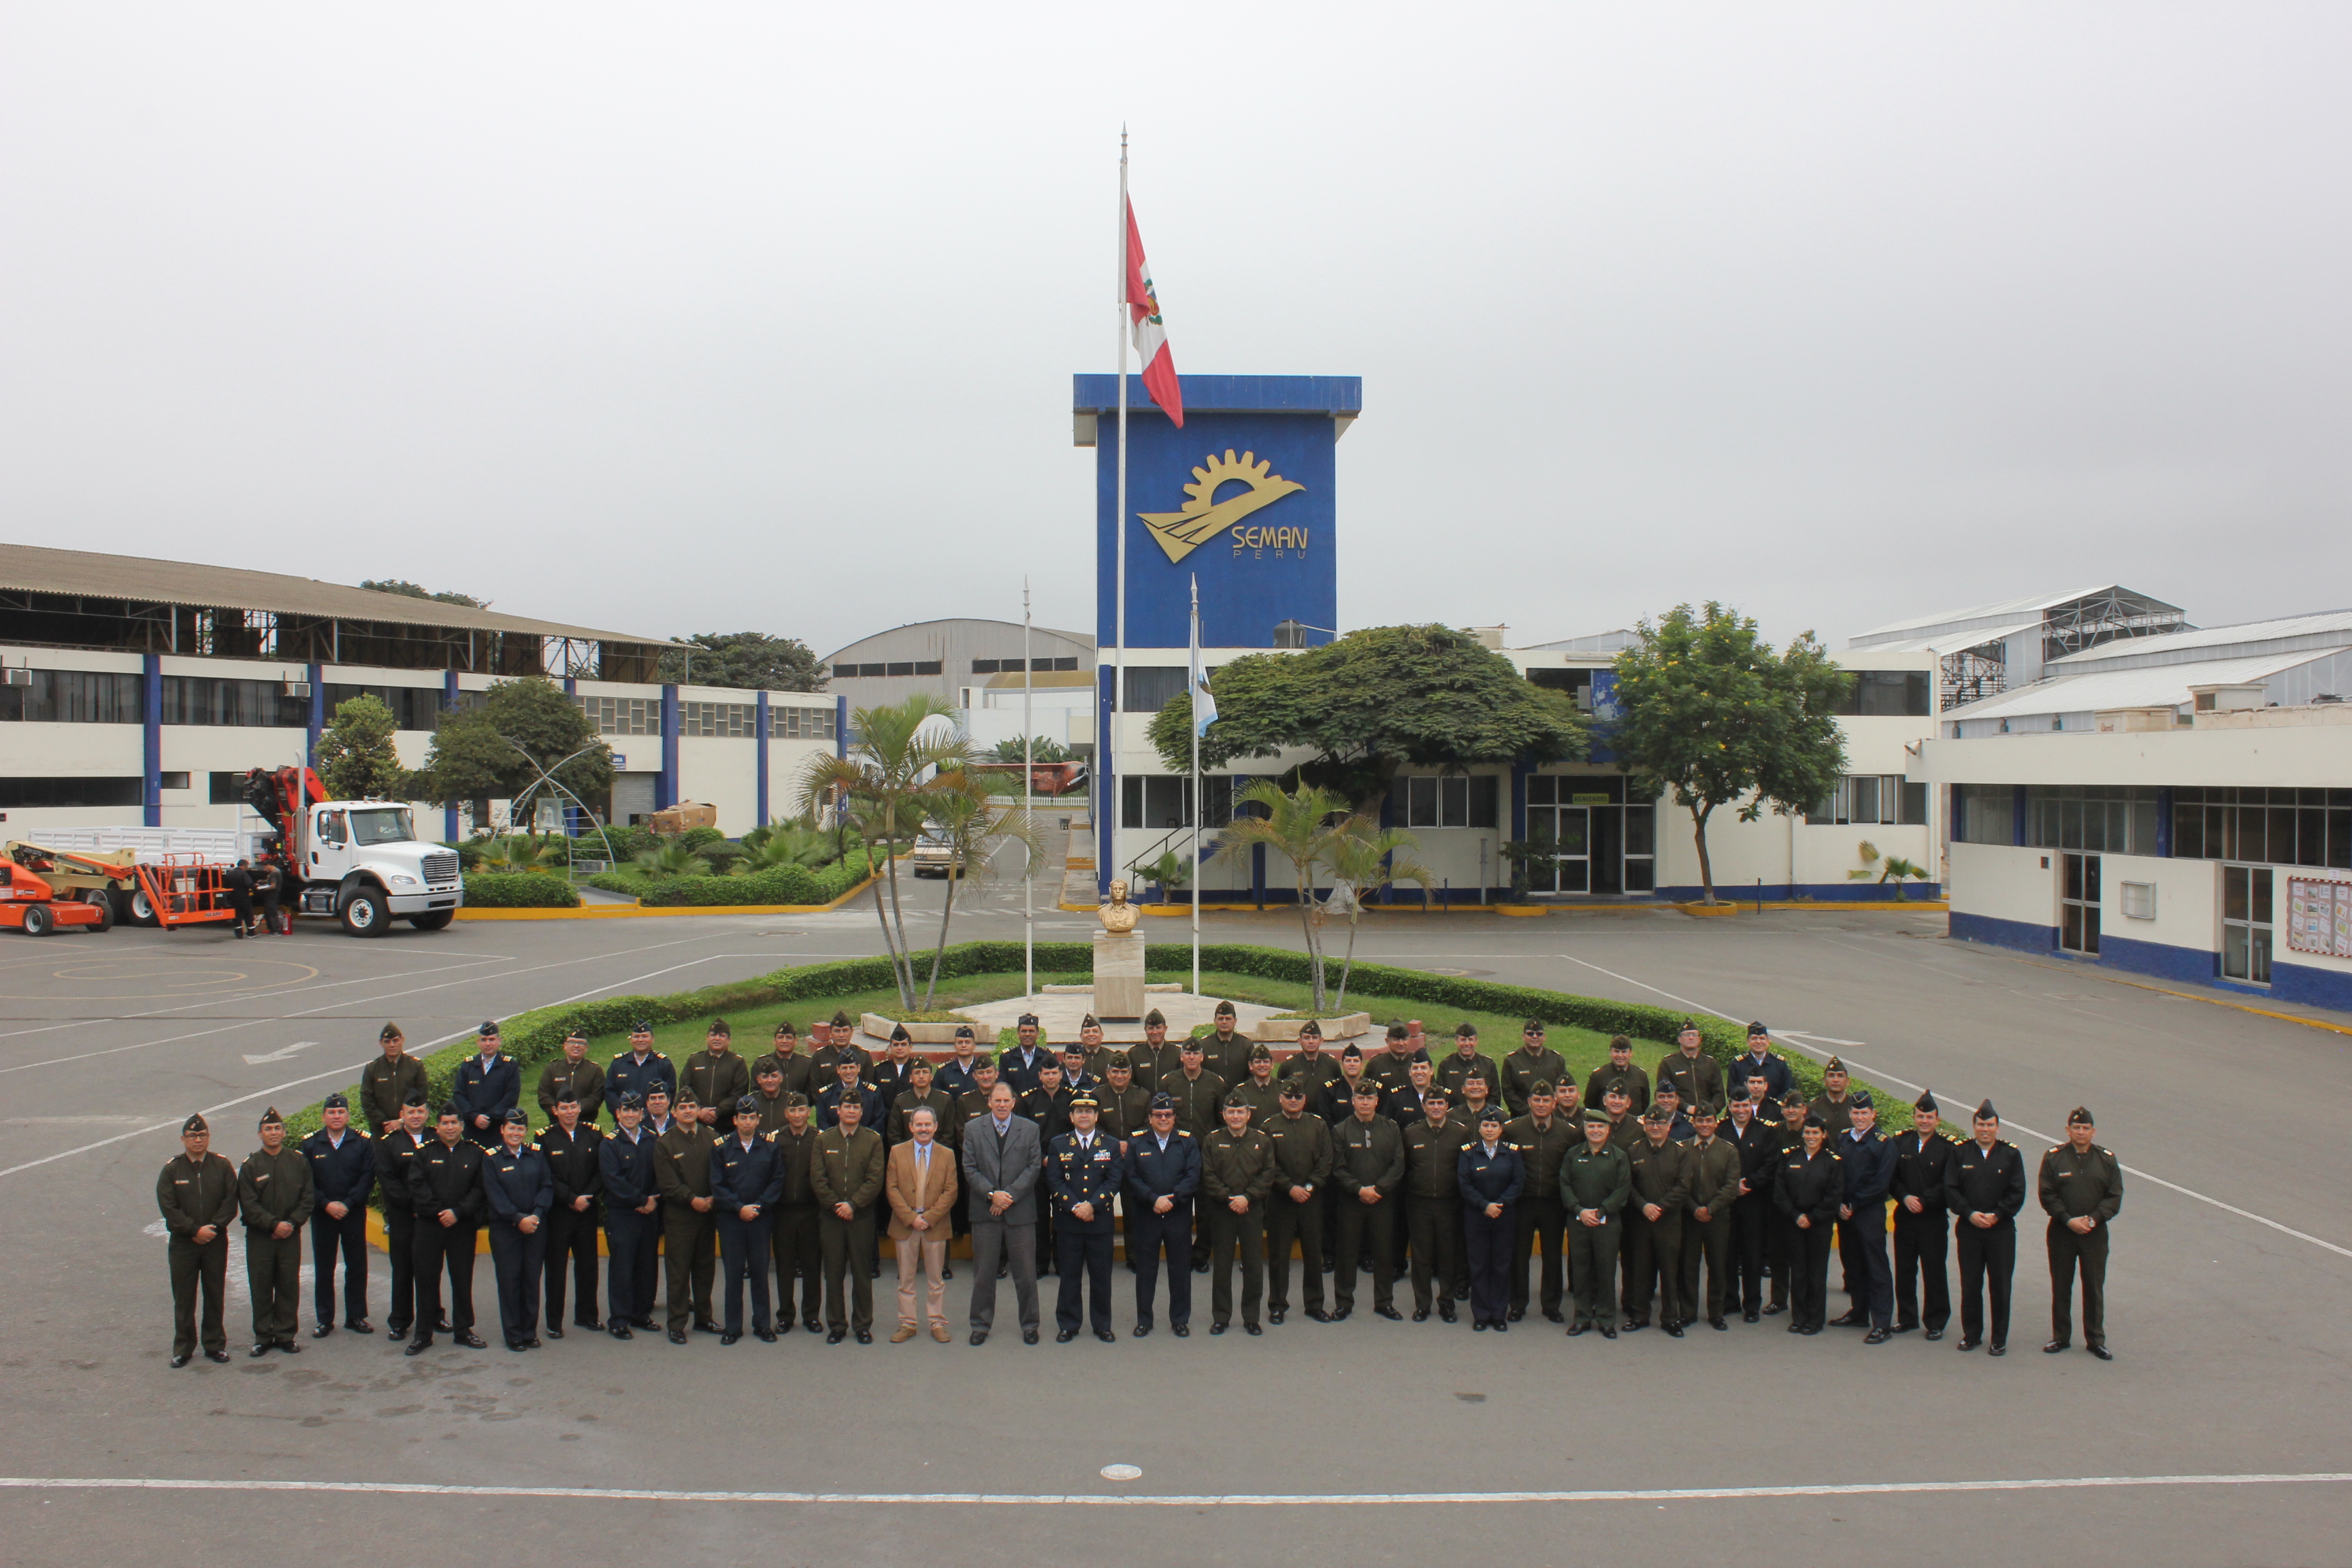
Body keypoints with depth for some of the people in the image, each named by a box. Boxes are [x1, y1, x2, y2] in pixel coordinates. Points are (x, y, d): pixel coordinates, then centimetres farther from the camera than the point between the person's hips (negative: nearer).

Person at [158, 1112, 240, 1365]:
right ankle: (183, 1348, 14)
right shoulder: (171, 1170, 0)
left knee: (215, 1296, 7)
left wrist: (213, 1228, -14)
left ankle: (215, 1345, 17)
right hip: (183, 1243, -1)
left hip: (216, 1242, 1)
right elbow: (168, 1207, -6)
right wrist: (195, 1231, -13)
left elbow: (231, 1202, -1)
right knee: (183, 1298, 4)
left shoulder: (222, 1166, 2)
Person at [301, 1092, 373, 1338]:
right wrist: (327, 1204, -12)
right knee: (323, 1268, 5)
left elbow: (367, 1177, -4)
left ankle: (356, 1316, 16)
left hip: (354, 1214, 0)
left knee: (357, 1266, 5)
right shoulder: (310, 1144, 2)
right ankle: (324, 1319, 15)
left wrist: (347, 1204, -14)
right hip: (322, 1215, 0)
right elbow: (306, 1181, -1)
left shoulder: (362, 1142, 0)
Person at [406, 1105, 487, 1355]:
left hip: (463, 1226, 0)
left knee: (463, 1278, 6)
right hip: (429, 1225, 0)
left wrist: (457, 1212, -13)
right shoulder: (424, 1152, 5)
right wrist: (438, 1212, -12)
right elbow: (417, 1186, -4)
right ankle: (423, 1334, 12)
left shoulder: (475, 1153, 4)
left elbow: (479, 1188, -3)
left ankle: (463, 1330, 17)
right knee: (426, 1278, 3)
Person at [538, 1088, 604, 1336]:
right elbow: (547, 1177, -8)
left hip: (588, 1211, 3)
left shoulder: (594, 1133, 4)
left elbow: (602, 1171, 2)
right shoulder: (545, 1138, -3)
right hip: (558, 1211, -3)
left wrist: (586, 1197, -10)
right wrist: (572, 1199, -13)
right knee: (556, 1266, 3)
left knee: (588, 1264, 9)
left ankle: (586, 1315, 23)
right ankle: (554, 1322, 11)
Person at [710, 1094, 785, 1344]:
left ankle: (763, 1324, 15)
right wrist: (739, 1208, -11)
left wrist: (758, 1206, -10)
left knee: (760, 1271, 5)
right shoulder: (721, 1148, 0)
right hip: (730, 1219, -1)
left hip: (760, 1218, 1)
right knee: (733, 1272, 2)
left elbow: (777, 1181, 2)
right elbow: (717, 1185, -2)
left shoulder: (770, 1146, 3)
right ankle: (732, 1326, 11)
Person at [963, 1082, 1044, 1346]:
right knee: (983, 1272, 6)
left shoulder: (1030, 1129, 5)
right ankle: (981, 1324, 18)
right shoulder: (973, 1129, 5)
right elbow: (970, 1169, 0)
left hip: (1020, 1211, 0)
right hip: (984, 1211, 0)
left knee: (1026, 1272, 4)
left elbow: (1034, 1166, -1)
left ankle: (1029, 1324, 17)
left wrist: (1009, 1195, -11)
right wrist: (992, 1194, -13)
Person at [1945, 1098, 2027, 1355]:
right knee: (1970, 1284, 6)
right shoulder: (1961, 1153, 5)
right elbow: (1951, 1189, 1)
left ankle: (1999, 1339, 13)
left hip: (2001, 1229, -1)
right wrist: (1970, 1213, -12)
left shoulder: (2011, 1154, 2)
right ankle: (1971, 1334, 18)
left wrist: (1996, 1215, -12)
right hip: (1968, 1228, 1)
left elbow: (2017, 1192, -2)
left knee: (2000, 1286, 3)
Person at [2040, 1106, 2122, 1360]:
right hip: (2061, 1233, 0)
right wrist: (2068, 1220, -15)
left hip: (2095, 1234, 1)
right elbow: (2047, 1194, -4)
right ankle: (2060, 1337, 18)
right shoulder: (2053, 1158, -2)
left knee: (2094, 1288, 5)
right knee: (2060, 1287, 7)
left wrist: (2093, 1219, -13)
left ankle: (2096, 1340, 16)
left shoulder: (2106, 1160, 3)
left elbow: (2115, 1196, 0)